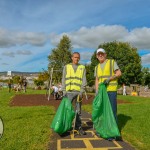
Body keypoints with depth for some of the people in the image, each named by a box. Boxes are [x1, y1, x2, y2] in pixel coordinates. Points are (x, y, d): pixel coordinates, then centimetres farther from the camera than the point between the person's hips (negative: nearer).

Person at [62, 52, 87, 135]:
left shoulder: (82, 68, 9)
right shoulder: (66, 67, 10)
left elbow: (84, 81, 2)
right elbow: (64, 80, 6)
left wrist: (81, 92, -9)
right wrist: (64, 92, -2)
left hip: (78, 92, 1)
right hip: (69, 92, 0)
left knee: (78, 110, 6)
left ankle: (78, 126, 16)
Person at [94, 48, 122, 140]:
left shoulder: (112, 62, 1)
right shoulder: (97, 67, 15)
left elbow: (119, 73, -5)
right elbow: (97, 81, 12)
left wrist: (109, 78, -19)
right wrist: (97, 92, 0)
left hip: (111, 90, -5)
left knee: (112, 111, -5)